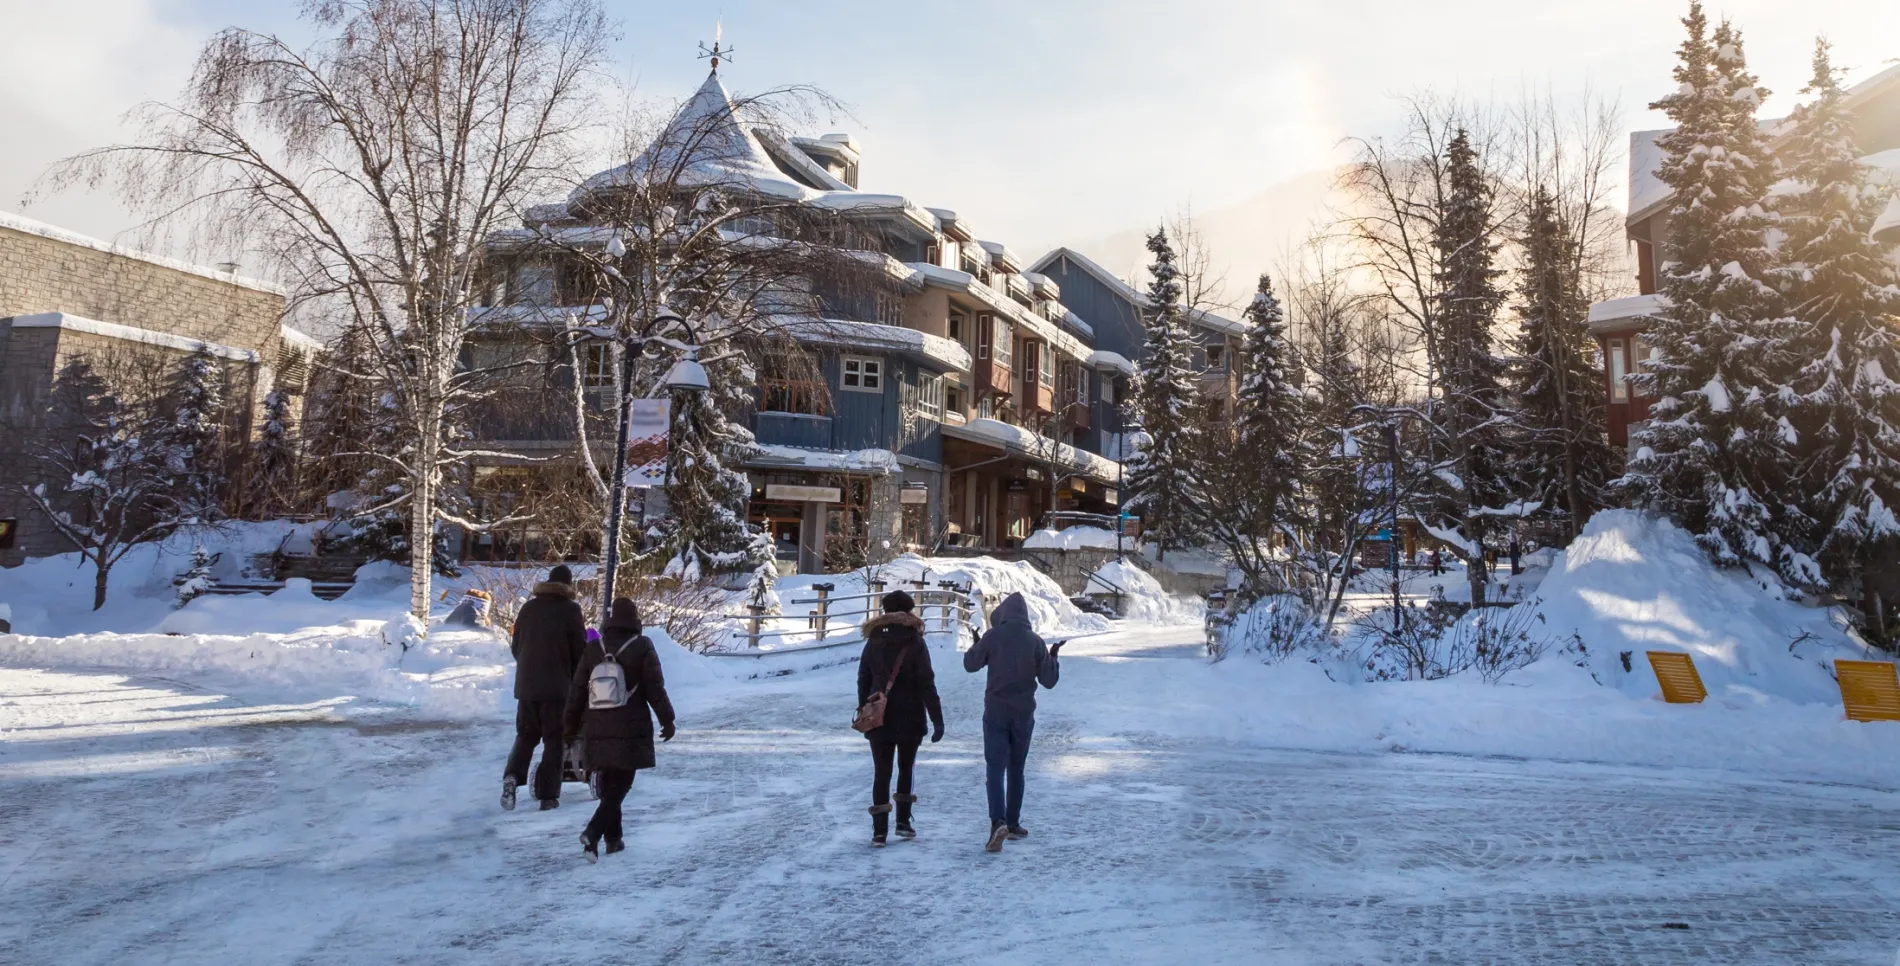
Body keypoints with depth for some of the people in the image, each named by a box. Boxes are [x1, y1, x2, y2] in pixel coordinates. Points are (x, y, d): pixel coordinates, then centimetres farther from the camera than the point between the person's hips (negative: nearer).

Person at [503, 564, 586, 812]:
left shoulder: (528, 607, 7)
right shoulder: (570, 610, -6)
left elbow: (516, 646, 14)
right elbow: (579, 650, -6)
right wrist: (578, 679, 10)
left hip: (526, 684, 4)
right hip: (557, 686, -4)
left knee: (525, 734, 17)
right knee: (554, 740, 3)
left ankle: (513, 775, -6)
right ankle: (548, 795, 1)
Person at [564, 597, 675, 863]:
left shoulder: (593, 649, 5)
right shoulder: (642, 647, -6)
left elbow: (577, 691, 8)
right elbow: (655, 688, -7)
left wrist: (571, 724, 18)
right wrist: (667, 719, 3)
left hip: (597, 731, 4)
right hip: (630, 731, -4)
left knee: (608, 785, 18)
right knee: (619, 786, 0)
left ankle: (613, 838, 23)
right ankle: (593, 832, -19)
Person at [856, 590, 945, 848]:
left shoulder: (873, 643, 2)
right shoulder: (915, 644, -9)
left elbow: (863, 681, 8)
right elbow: (927, 685, -12)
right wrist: (937, 720, -10)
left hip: (879, 719, 2)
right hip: (909, 719, -1)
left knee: (881, 773, 4)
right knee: (905, 769, 17)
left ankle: (879, 831, -3)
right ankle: (903, 822, 16)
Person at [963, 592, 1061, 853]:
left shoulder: (993, 636, -9)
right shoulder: (1035, 641, -4)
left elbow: (970, 664, 1)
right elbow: (1048, 680, -1)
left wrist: (978, 645, 19)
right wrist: (1053, 657, 15)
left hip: (996, 713, -2)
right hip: (1024, 714, 2)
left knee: (995, 768, -3)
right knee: (1016, 769, 16)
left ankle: (998, 821, -22)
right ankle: (1013, 824, 22)